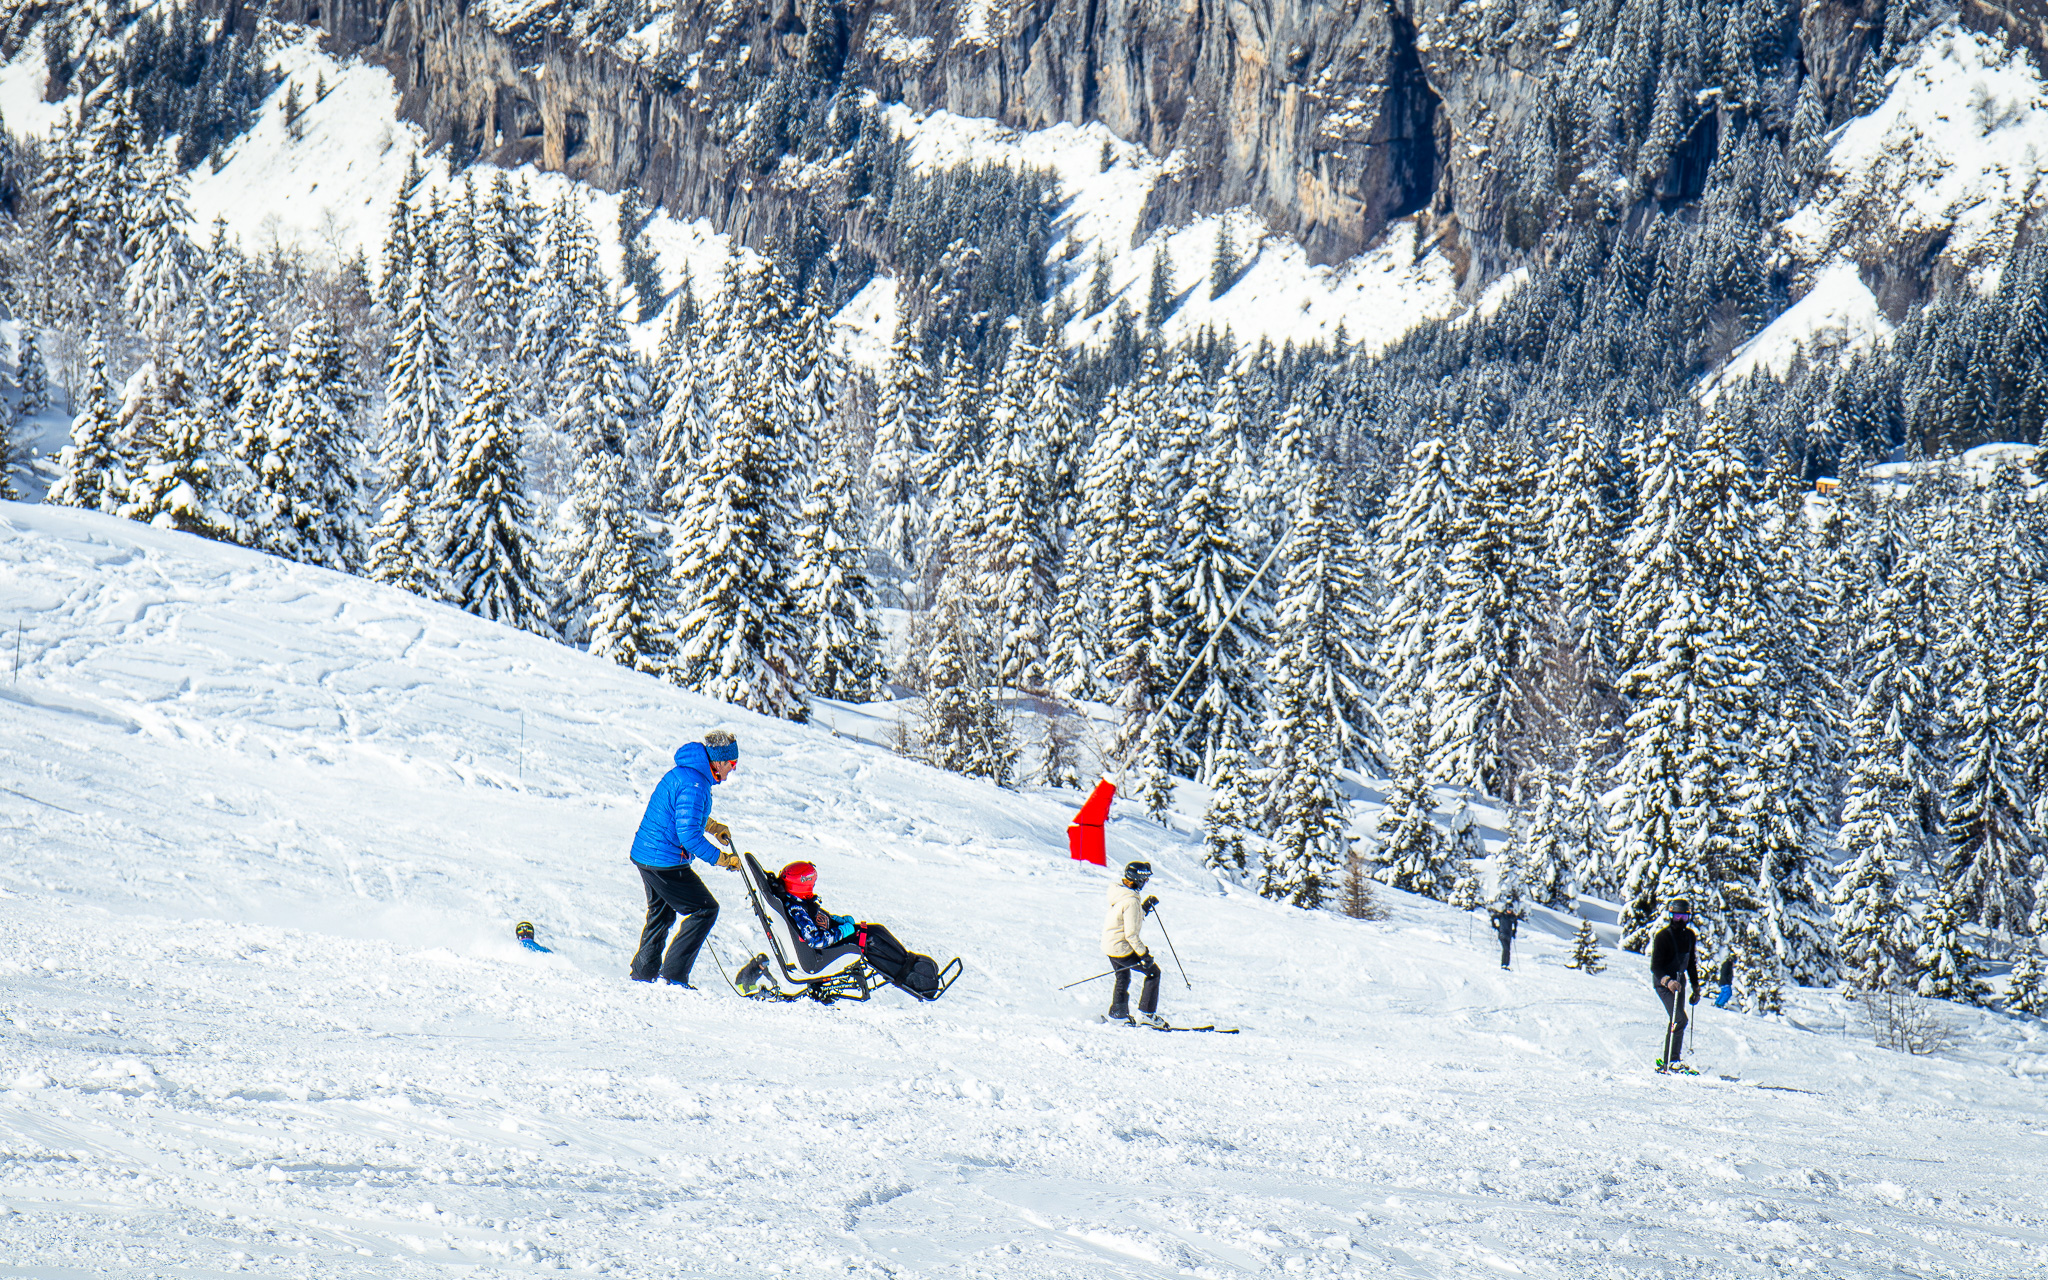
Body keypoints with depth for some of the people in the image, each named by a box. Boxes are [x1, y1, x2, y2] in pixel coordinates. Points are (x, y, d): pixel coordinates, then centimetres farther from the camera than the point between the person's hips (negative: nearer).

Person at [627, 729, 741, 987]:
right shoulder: (694, 787, -23)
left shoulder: (681, 773, 10)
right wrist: (722, 858, -18)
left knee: (661, 913, 25)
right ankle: (674, 975, -3)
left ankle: (643, 974, 33)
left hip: (644, 854, 10)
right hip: (666, 862, -10)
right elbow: (689, 835, -26)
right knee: (705, 909, -2)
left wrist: (712, 826, 31)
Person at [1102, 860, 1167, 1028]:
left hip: (1110, 946, 9)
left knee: (1123, 978, 28)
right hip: (1122, 949, -9)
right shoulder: (1131, 901, -25)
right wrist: (1144, 954, -20)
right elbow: (1131, 934, -26)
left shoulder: (1120, 893, 4)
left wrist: (1146, 907, 11)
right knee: (1153, 971, 3)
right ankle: (1146, 1013, 4)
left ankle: (1118, 1014, 38)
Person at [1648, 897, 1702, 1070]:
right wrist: (1668, 981, -33)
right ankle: (1671, 1060, -18)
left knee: (1677, 1021, 10)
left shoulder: (1689, 936, 7)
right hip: (1664, 983, -7)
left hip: (1680, 982, 7)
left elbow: (1692, 964, 19)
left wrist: (1696, 988, 18)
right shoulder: (1662, 936, -14)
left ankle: (1669, 1061, 18)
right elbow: (1655, 966, -17)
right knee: (1680, 1019, -19)